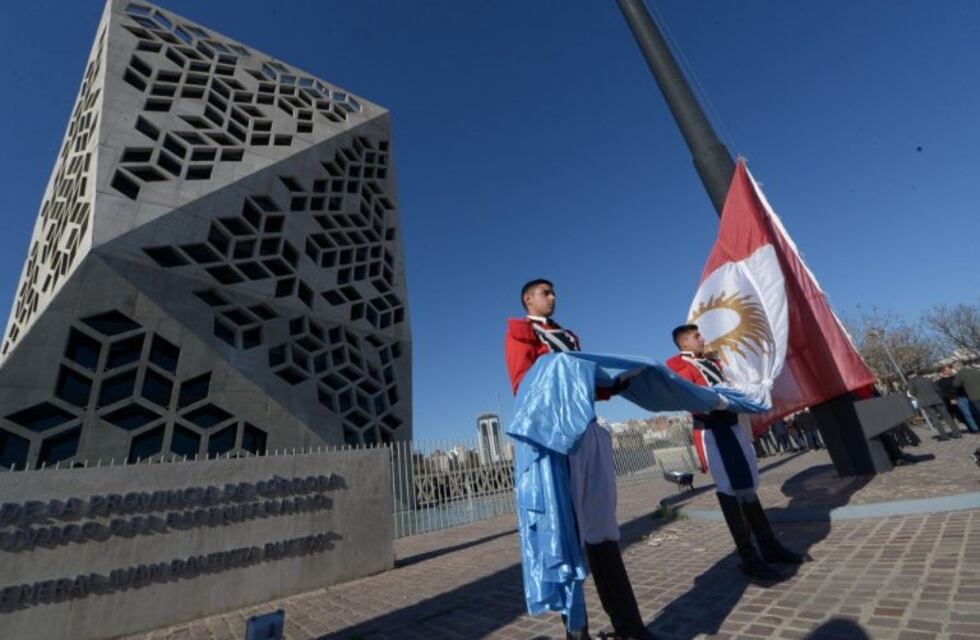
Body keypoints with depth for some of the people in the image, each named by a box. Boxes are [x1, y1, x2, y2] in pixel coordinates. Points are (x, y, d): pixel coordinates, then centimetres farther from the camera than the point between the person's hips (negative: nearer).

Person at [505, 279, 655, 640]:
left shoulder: (568, 335, 27)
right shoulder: (519, 331, 4)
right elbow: (523, 384, -8)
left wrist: (609, 385, 4)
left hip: (587, 426, 8)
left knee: (601, 523, 9)